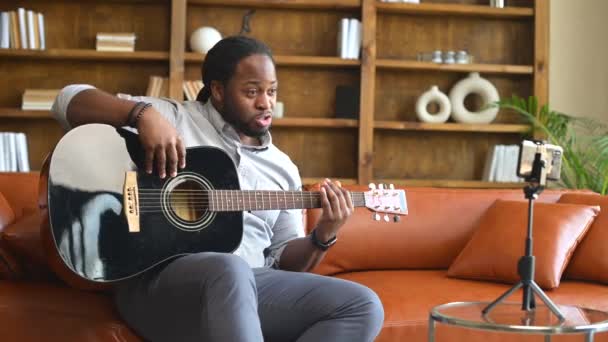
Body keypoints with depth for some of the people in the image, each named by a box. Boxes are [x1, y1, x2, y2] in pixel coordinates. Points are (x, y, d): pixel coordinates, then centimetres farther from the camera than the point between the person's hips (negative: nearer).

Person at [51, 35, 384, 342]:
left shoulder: (282, 168, 21)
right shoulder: (172, 117, 8)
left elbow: (284, 261, 23)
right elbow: (69, 100, 1)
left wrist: (323, 236, 1)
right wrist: (143, 113, -16)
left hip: (248, 284, 6)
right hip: (157, 278, -6)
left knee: (363, 306, -13)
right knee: (229, 270, -40)